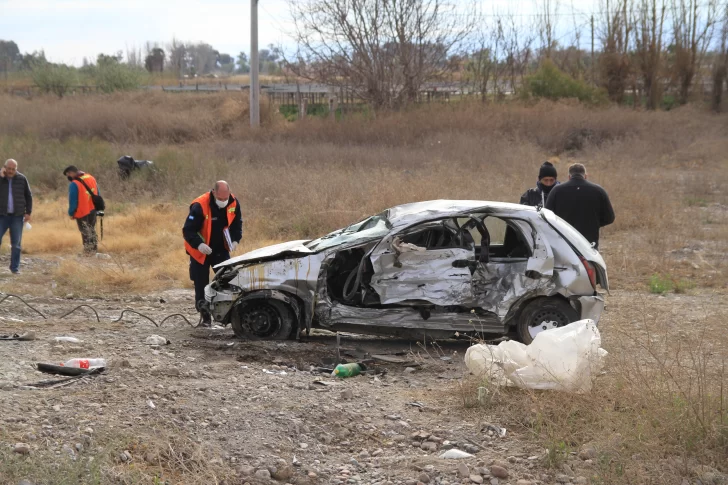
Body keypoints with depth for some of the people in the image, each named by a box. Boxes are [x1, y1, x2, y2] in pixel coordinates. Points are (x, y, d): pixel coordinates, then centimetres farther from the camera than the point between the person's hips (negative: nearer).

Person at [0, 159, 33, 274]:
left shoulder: (21, 179, 2)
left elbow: (28, 196, 8)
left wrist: (28, 212, 2)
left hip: (17, 216, 1)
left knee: (16, 243, 4)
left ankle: (15, 267, 11)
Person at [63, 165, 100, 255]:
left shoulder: (74, 184, -18)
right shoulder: (92, 178, 6)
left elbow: (73, 200, -15)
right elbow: (98, 195, 13)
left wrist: (71, 213, -3)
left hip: (82, 213, -7)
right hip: (93, 211, 7)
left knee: (86, 232, 3)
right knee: (92, 230, 18)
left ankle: (88, 251, 5)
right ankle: (94, 249, 22)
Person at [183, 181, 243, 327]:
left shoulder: (233, 203, -12)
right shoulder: (199, 206, -27)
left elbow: (237, 223, 5)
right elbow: (188, 230, -23)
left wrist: (235, 240, -12)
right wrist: (199, 244, -39)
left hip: (221, 249, 4)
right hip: (200, 251, -3)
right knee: (201, 285, 1)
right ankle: (205, 317, 11)